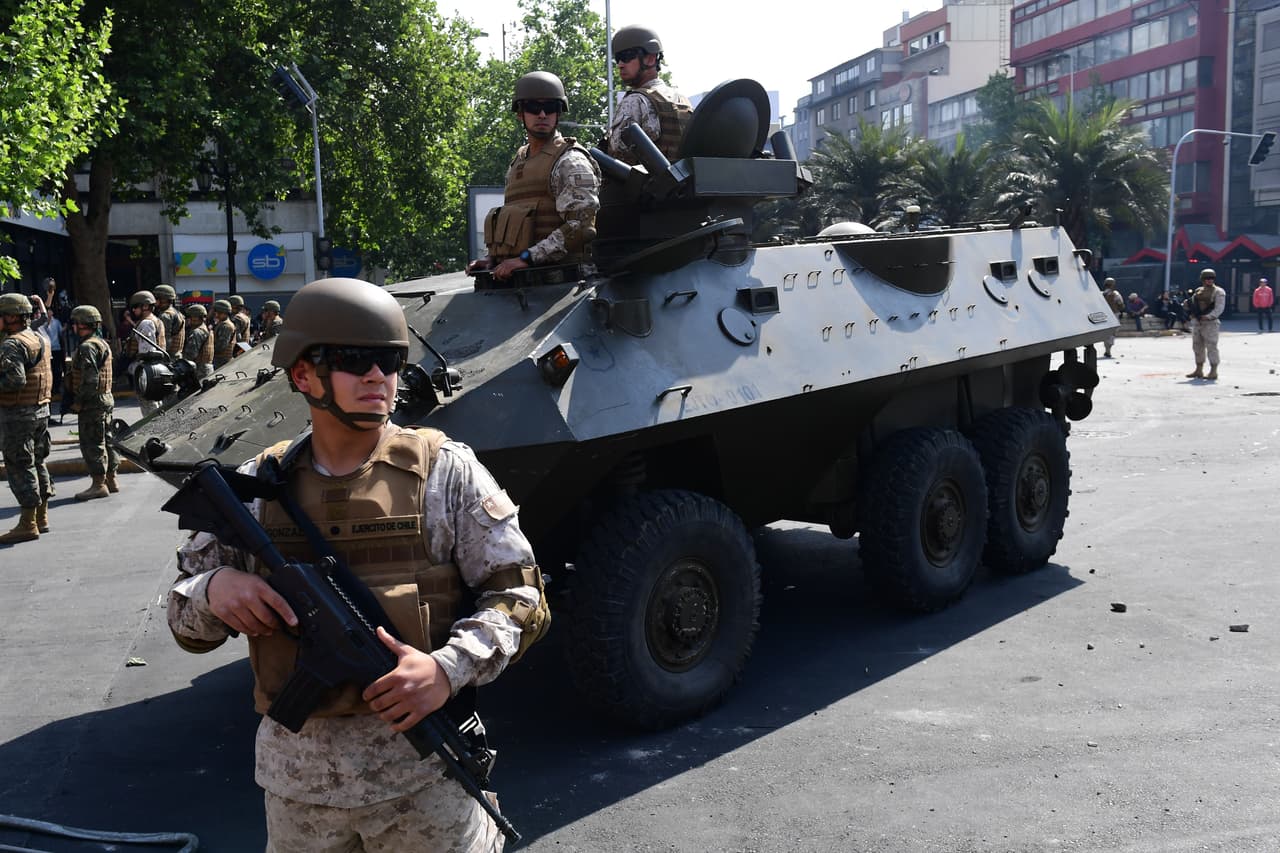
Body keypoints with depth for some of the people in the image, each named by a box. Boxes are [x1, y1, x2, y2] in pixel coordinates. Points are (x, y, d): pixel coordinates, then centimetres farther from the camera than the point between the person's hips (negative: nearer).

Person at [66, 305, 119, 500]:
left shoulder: (87, 347, -17)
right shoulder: (102, 344, 15)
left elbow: (90, 378, -24)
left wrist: (79, 401, -18)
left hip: (92, 403, -10)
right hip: (105, 400, 10)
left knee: (92, 444, -5)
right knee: (105, 442, 15)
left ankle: (99, 484, -3)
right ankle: (111, 480, 21)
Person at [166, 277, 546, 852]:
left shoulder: (444, 470, -5)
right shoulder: (258, 486, 3)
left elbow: (518, 593, -5)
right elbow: (185, 620, 9)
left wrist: (451, 667, -21)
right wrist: (213, 590, -14)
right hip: (295, 773, 3)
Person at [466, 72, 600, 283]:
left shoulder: (570, 161, -3)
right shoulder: (517, 164, 22)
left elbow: (581, 227, -15)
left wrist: (527, 257, -18)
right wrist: (493, 258, 10)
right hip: (512, 279, 7)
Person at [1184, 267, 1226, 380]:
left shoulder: (1218, 292, -3)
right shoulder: (1198, 291, 17)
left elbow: (1219, 308, -13)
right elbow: (1192, 304, 21)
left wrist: (1209, 316, -25)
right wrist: (1188, 305, -2)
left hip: (1210, 323, -7)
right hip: (1196, 323, 7)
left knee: (1211, 347, -8)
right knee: (1197, 347, 11)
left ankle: (1213, 372, -6)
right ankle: (1199, 370, 21)